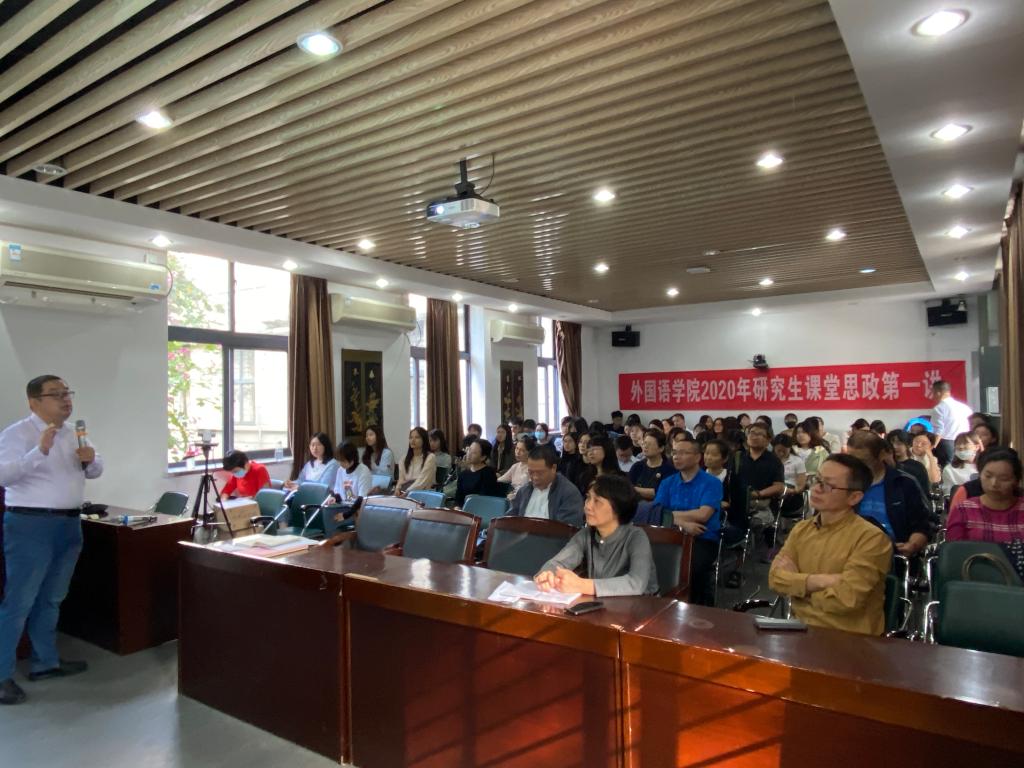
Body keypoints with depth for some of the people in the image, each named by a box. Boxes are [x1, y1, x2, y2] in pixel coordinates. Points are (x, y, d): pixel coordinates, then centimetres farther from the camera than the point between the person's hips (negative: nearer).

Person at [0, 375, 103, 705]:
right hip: (30, 525, -7)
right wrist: (40, 451, -35)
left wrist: (90, 459, -7)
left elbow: (95, 472, 16)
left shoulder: (74, 433, 11)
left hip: (69, 524, 7)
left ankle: (45, 662, 29)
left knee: (51, 600, 17)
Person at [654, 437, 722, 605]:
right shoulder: (667, 483, 13)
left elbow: (702, 515, -12)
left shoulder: (712, 483, 1)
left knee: (689, 567, -32)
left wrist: (669, 514, -2)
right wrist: (683, 524, -18)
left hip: (704, 540, -3)